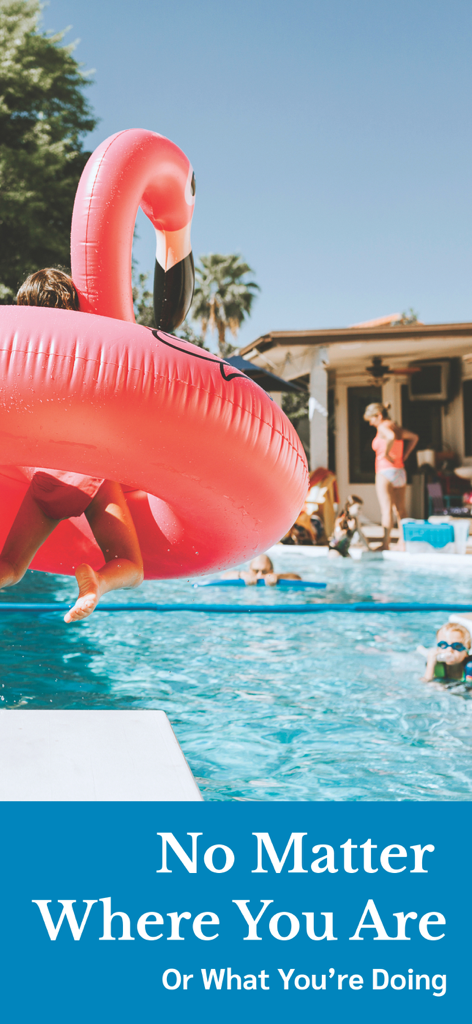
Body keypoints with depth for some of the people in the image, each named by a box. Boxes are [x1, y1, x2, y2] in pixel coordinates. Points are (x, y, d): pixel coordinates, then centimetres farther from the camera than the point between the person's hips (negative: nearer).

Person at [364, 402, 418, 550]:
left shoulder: (383, 427, -10)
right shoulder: (396, 427, 15)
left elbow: (391, 437, -33)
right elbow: (414, 437, 28)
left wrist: (386, 453, -19)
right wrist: (404, 455, 20)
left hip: (385, 472, -9)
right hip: (400, 471, 9)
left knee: (386, 509, -10)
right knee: (400, 509, 12)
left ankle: (385, 544, -12)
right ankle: (403, 542, 16)